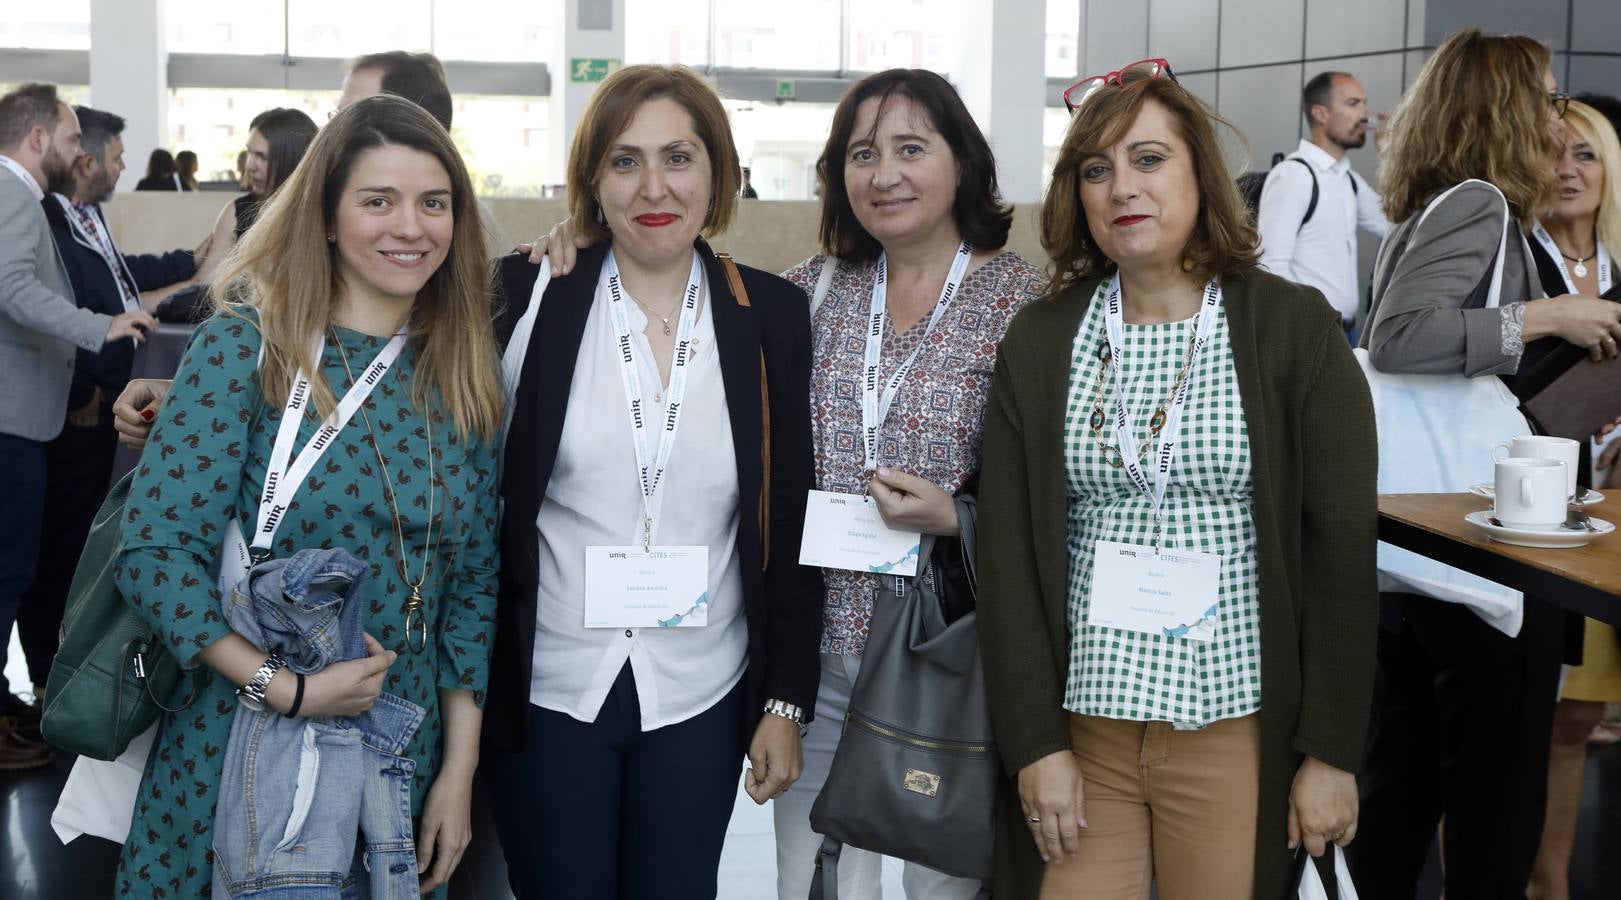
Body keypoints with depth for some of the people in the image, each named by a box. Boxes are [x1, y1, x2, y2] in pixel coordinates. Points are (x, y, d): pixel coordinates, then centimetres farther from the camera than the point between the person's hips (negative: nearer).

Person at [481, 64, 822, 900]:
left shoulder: (771, 315, 0)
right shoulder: (527, 296, -5)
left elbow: (790, 528, 2)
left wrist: (788, 703, 1)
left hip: (701, 699, 1)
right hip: (546, 692, -1)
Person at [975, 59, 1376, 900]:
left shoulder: (1295, 327, -3)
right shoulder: (1038, 342, 3)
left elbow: (1342, 547, -4)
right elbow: (1006, 552, 1)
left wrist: (1333, 750, -6)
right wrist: (1034, 741, -5)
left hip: (1238, 728, -1)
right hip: (1081, 728, 2)